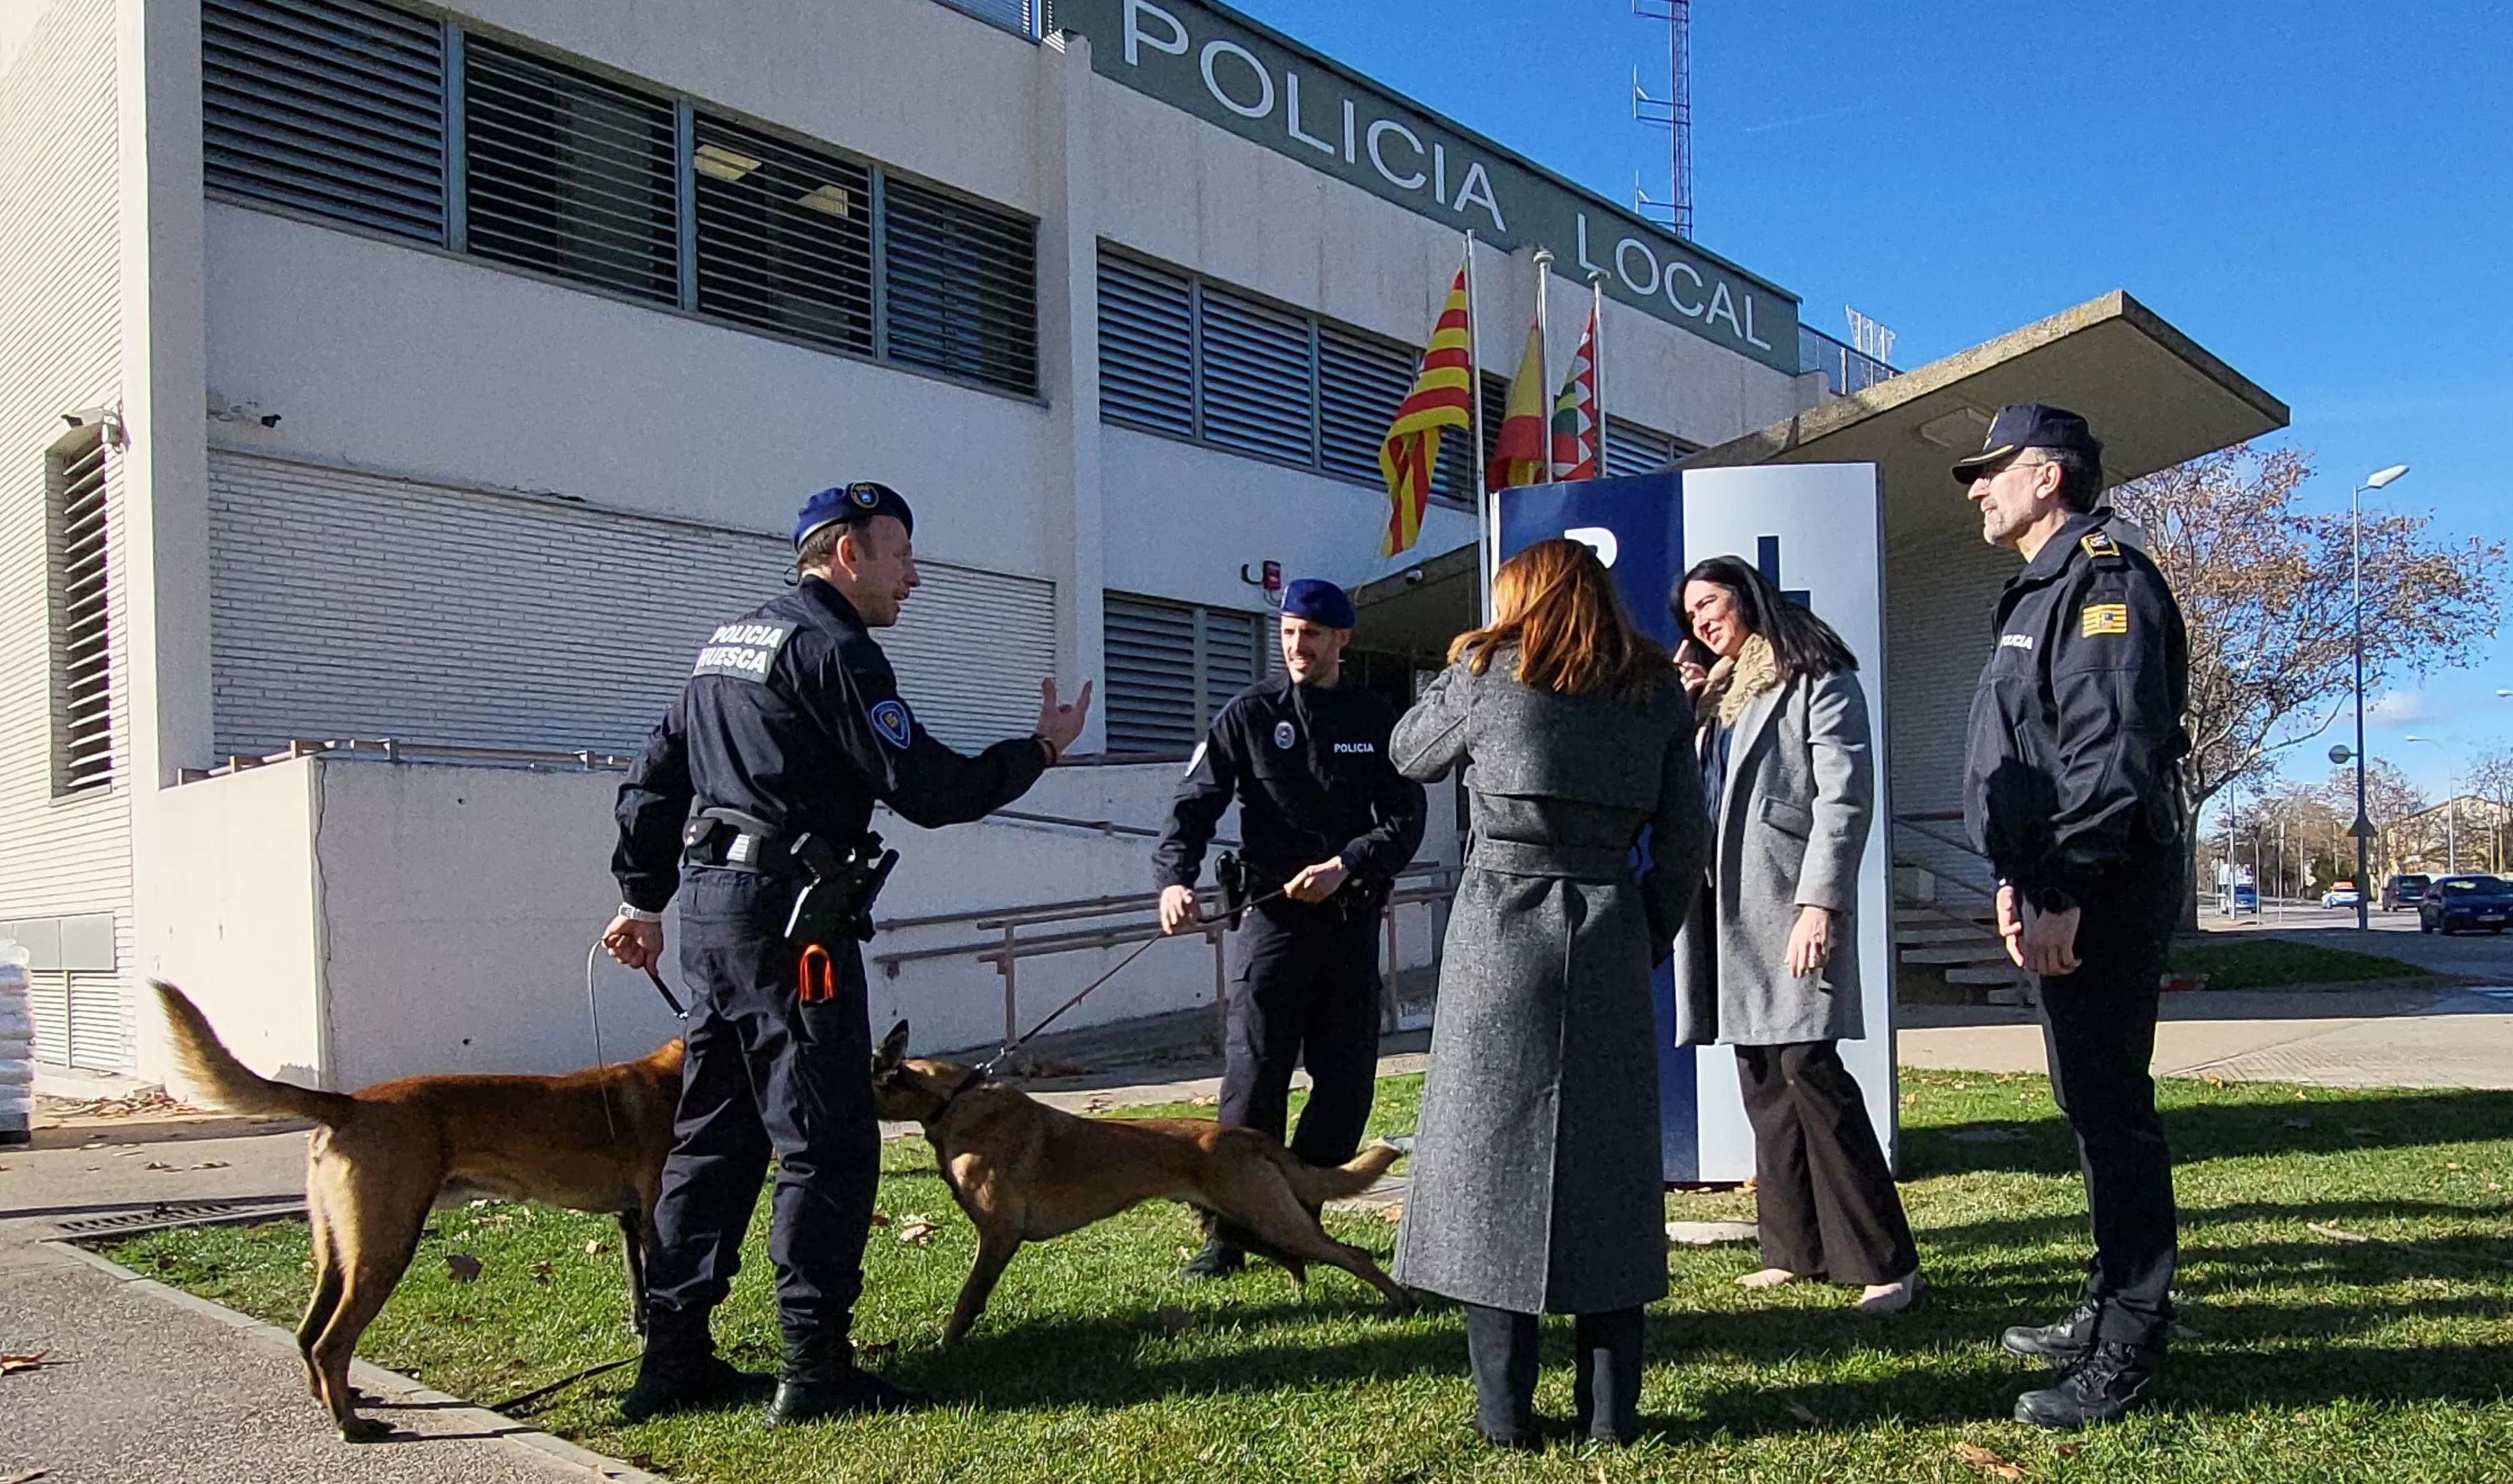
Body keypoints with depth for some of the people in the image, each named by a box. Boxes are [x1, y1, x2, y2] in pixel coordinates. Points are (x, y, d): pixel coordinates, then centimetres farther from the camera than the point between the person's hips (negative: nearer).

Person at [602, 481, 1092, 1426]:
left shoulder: (730, 641, 19)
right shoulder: (833, 648, -11)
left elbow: (652, 777, 21)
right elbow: (926, 788, -15)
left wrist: (642, 899, 25)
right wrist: (1040, 750, -3)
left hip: (712, 906, 10)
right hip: (788, 917, -10)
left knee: (712, 1135, 14)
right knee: (828, 1144, -3)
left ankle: (673, 1356, 20)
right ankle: (813, 1367, 1)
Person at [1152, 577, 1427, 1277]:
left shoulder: (1377, 721, 8)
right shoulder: (1250, 714, 3)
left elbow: (1405, 820, 2)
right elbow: (1196, 801, -4)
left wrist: (1345, 865, -16)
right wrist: (1174, 876, -22)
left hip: (1352, 919, 3)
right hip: (1275, 914, -3)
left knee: (1348, 1080, 6)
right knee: (1254, 1079, -7)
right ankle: (1229, 1231, 2)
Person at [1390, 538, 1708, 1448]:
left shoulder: (1488, 672, 2)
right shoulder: (1654, 688, 10)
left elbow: (1409, 753, 17)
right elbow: (1684, 840, 7)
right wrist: (1647, 943, 14)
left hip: (1501, 926, -3)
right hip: (1609, 936, 3)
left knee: (1490, 1160, 5)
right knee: (1608, 1164, 10)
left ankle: (1504, 1413, 8)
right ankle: (1611, 1408, 15)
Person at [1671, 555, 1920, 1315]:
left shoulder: (1815, 682, -1)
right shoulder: (1714, 691, 22)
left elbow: (1845, 799, -10)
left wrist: (1820, 903, -19)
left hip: (1787, 903, -8)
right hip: (1724, 906, 8)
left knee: (1807, 1067, -13)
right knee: (1760, 1078, 7)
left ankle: (1885, 1261, -7)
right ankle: (1797, 1248, 13)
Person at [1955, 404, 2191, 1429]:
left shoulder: (2104, 578, -12)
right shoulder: (2043, 591, 20)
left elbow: (2112, 754, -22)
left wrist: (2065, 895, -24)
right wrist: (2019, 879, 16)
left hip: (2106, 891, -11)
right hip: (2063, 891, 11)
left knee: (2109, 1104, -7)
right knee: (2092, 1101, 16)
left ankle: (2127, 1355, 1)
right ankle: (2113, 1308, 28)